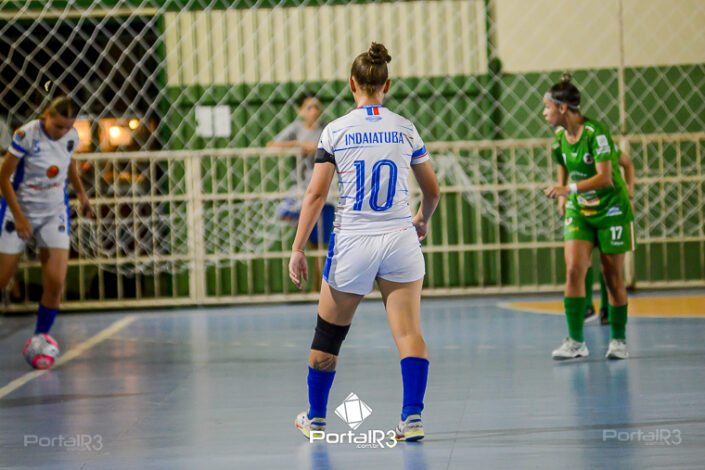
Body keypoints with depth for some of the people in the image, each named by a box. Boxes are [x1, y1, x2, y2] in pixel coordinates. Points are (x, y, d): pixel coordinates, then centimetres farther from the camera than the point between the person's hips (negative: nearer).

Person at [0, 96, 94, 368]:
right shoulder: (26, 135, -21)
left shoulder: (71, 137, -6)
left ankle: (42, 334, 8)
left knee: (56, 282, -10)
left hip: (55, 213, 3)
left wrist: (81, 193, 13)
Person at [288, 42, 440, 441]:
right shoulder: (406, 129, 4)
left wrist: (298, 249, -4)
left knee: (329, 334, 14)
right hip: (399, 240, 1)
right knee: (409, 331, -1)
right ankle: (413, 417, -14)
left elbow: (316, 194, -7)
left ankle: (316, 418, 26)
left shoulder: (336, 131, -3)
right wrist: (423, 221, 32)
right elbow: (433, 191, 12)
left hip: (353, 243, -1)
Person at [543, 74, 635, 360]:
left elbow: (605, 177, -27)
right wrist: (565, 201, 17)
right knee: (573, 270, -11)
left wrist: (570, 189, -36)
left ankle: (618, 340, 17)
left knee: (613, 279, 2)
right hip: (579, 211, 5)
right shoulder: (560, 136, 0)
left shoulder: (595, 133, -21)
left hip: (610, 210, -5)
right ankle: (575, 342, -11)